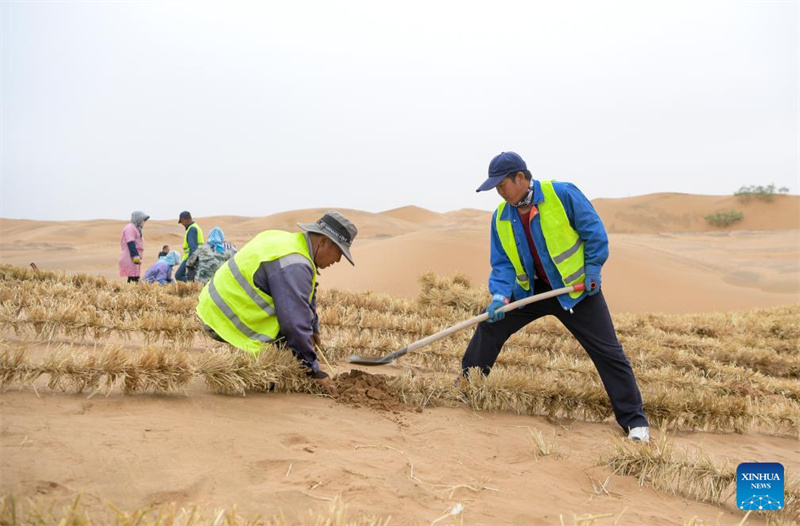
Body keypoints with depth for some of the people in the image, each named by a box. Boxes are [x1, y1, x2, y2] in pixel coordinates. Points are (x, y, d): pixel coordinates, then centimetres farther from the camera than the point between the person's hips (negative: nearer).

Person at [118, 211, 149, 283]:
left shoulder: (136, 228, 23)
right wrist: (135, 256, -23)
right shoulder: (130, 228, -9)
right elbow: (130, 244, -18)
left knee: (136, 278, 9)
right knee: (133, 278, -14)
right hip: (130, 258, -11)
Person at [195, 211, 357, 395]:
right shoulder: (294, 266, -23)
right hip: (225, 323, -10)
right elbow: (296, 324, -25)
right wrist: (315, 371, -15)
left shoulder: (286, 239, 8)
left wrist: (313, 329, 29)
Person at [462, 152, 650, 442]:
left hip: (577, 288, -4)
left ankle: (634, 419, 9)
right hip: (532, 289, 5)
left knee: (607, 351, -5)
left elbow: (594, 230, -11)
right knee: (490, 325, 1)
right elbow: (502, 263, -1)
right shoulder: (501, 217, -2)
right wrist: (501, 294, -18)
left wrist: (593, 269, -14)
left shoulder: (562, 194, -17)